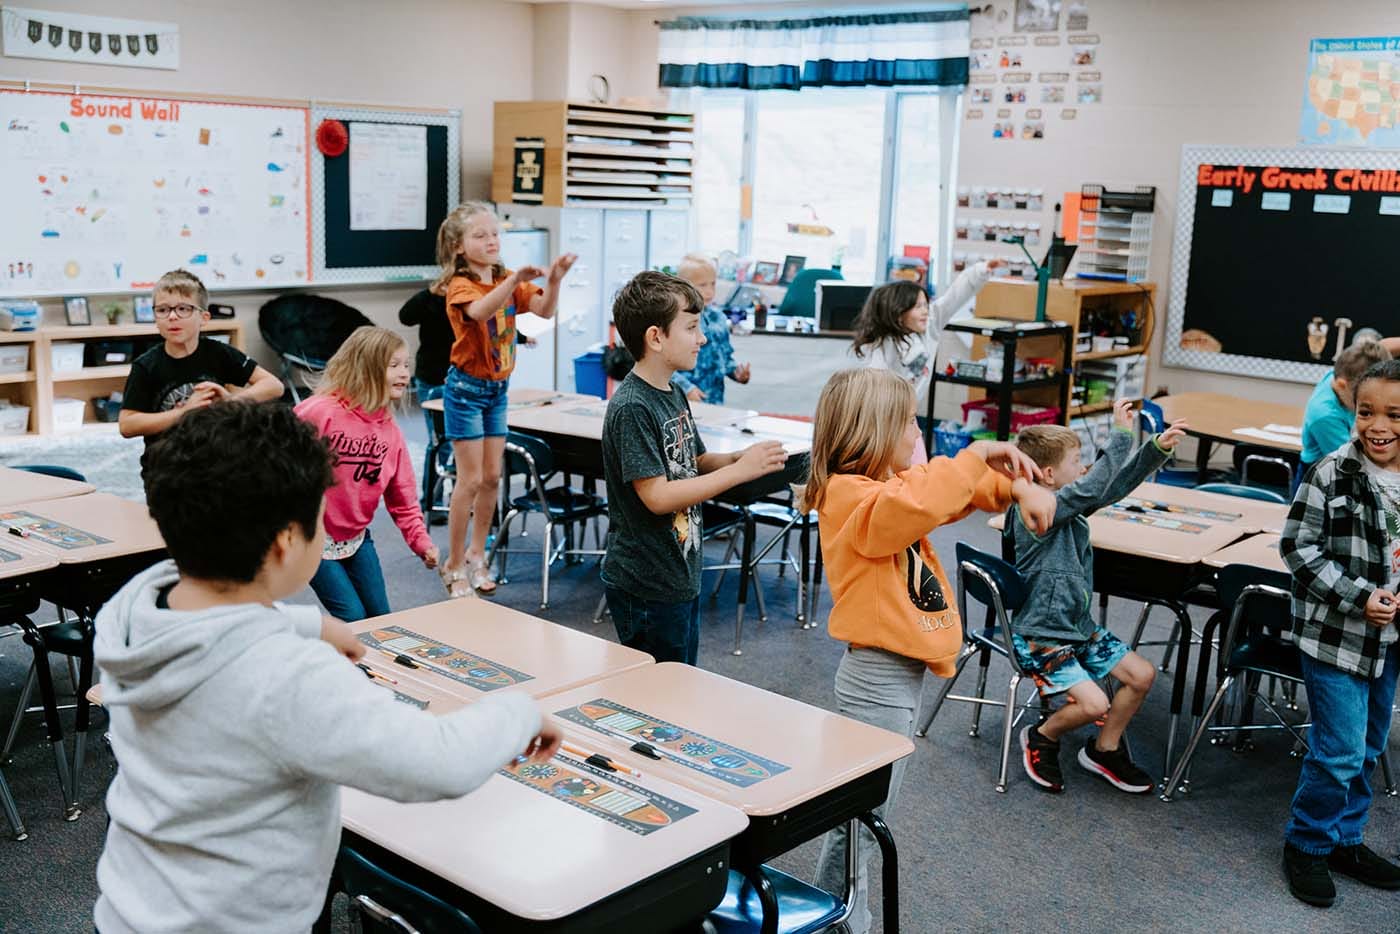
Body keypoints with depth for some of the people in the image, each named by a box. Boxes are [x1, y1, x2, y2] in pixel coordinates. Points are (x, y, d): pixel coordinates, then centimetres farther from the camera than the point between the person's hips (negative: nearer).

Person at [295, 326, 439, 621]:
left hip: (356, 537, 6)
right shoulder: (320, 412, -21)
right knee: (352, 618, -6)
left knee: (380, 617, 11)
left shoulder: (390, 429, -1)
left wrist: (421, 542, -10)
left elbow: (402, 497, 2)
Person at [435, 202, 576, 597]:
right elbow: (480, 311, -39)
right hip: (466, 388, -6)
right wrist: (515, 280, -53)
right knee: (470, 480, -5)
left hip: (498, 388, 6)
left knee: (492, 476, 10)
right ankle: (454, 566, 7)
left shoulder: (509, 281, 4)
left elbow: (544, 310, -10)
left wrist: (554, 280, -29)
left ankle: (477, 554, 26)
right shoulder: (460, 286, -16)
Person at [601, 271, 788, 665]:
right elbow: (657, 496, -24)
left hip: (682, 575, 9)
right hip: (647, 588, -9)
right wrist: (740, 471, -22)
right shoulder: (630, 408, -20)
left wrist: (738, 457, -3)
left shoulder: (674, 395, 8)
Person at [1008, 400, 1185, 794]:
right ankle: (1040, 739, 9)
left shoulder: (1067, 504, 4)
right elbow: (1092, 488, -33)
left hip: (1079, 626, 10)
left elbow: (1113, 487, 6)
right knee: (1093, 703, -22)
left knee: (1142, 674, 6)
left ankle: (1104, 750, 23)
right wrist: (1121, 434, -28)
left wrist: (1158, 449, -5)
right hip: (1040, 635, -10)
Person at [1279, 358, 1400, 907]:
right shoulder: (1332, 474, -14)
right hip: (1335, 633, -5)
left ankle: (1344, 840, 35)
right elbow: (1298, 548, -12)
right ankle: (1307, 845, 17)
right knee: (1339, 749, -4)